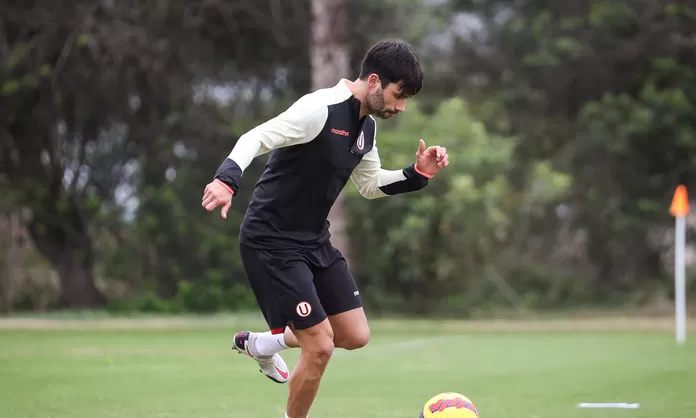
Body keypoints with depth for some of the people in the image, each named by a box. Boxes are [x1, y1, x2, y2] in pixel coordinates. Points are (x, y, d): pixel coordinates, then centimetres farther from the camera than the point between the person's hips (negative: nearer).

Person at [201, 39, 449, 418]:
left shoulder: (367, 125, 6)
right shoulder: (320, 109, -22)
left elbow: (370, 185, 20)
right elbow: (255, 138, -30)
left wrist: (418, 173, 3)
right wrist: (227, 179, -48)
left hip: (314, 241, 9)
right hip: (271, 241, -9)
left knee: (355, 336, 8)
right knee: (321, 346, -11)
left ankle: (263, 344, 32)